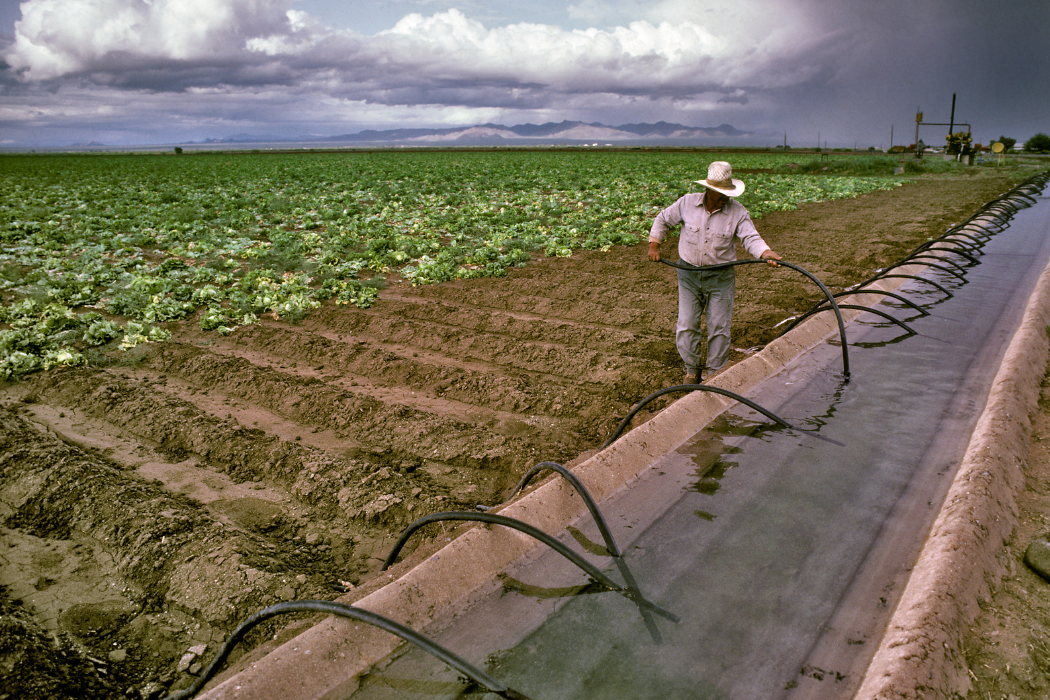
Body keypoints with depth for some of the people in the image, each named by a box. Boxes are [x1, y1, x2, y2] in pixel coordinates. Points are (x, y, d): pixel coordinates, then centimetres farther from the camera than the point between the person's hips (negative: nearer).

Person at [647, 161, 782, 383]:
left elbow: (751, 238, -17)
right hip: (689, 274, 1)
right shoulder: (687, 203, -5)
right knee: (686, 326, 4)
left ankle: (714, 374, 22)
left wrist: (766, 253, -37)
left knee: (719, 328, 5)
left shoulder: (737, 211, -9)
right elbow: (663, 219, 10)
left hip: (721, 276, -1)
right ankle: (693, 369, 25)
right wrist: (654, 245, 3)